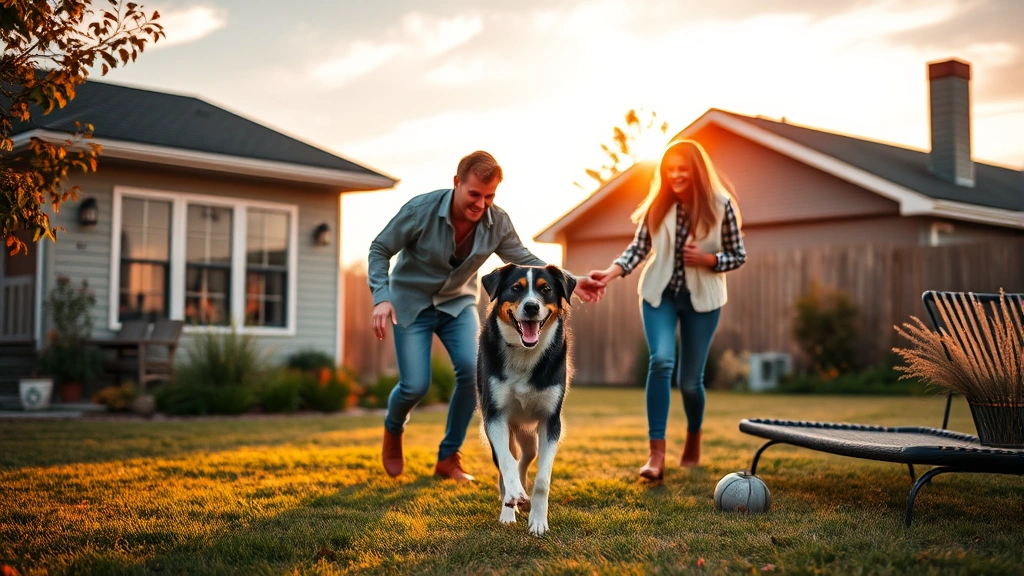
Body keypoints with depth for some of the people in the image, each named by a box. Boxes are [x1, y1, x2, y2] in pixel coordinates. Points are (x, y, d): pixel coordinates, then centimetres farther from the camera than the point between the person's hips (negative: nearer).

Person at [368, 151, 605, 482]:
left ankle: (448, 457, -1)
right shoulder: (421, 210, -23)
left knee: (473, 370, -19)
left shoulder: (497, 223, -14)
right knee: (416, 385, -13)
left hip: (458, 303, 3)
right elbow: (380, 250, -14)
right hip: (411, 303, -3)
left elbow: (526, 261, -4)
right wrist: (382, 297, -28)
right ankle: (393, 431, 26)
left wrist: (570, 282, -19)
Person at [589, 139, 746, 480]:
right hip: (659, 294, 1)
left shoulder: (720, 206, -8)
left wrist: (707, 259, -19)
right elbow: (639, 248, -4)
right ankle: (657, 453, -19)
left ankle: (693, 441, 36)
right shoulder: (658, 205, -3)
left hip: (701, 298, -1)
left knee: (690, 379, 5)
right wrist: (613, 271, -21)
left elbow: (739, 256, -1)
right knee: (662, 360, -21)